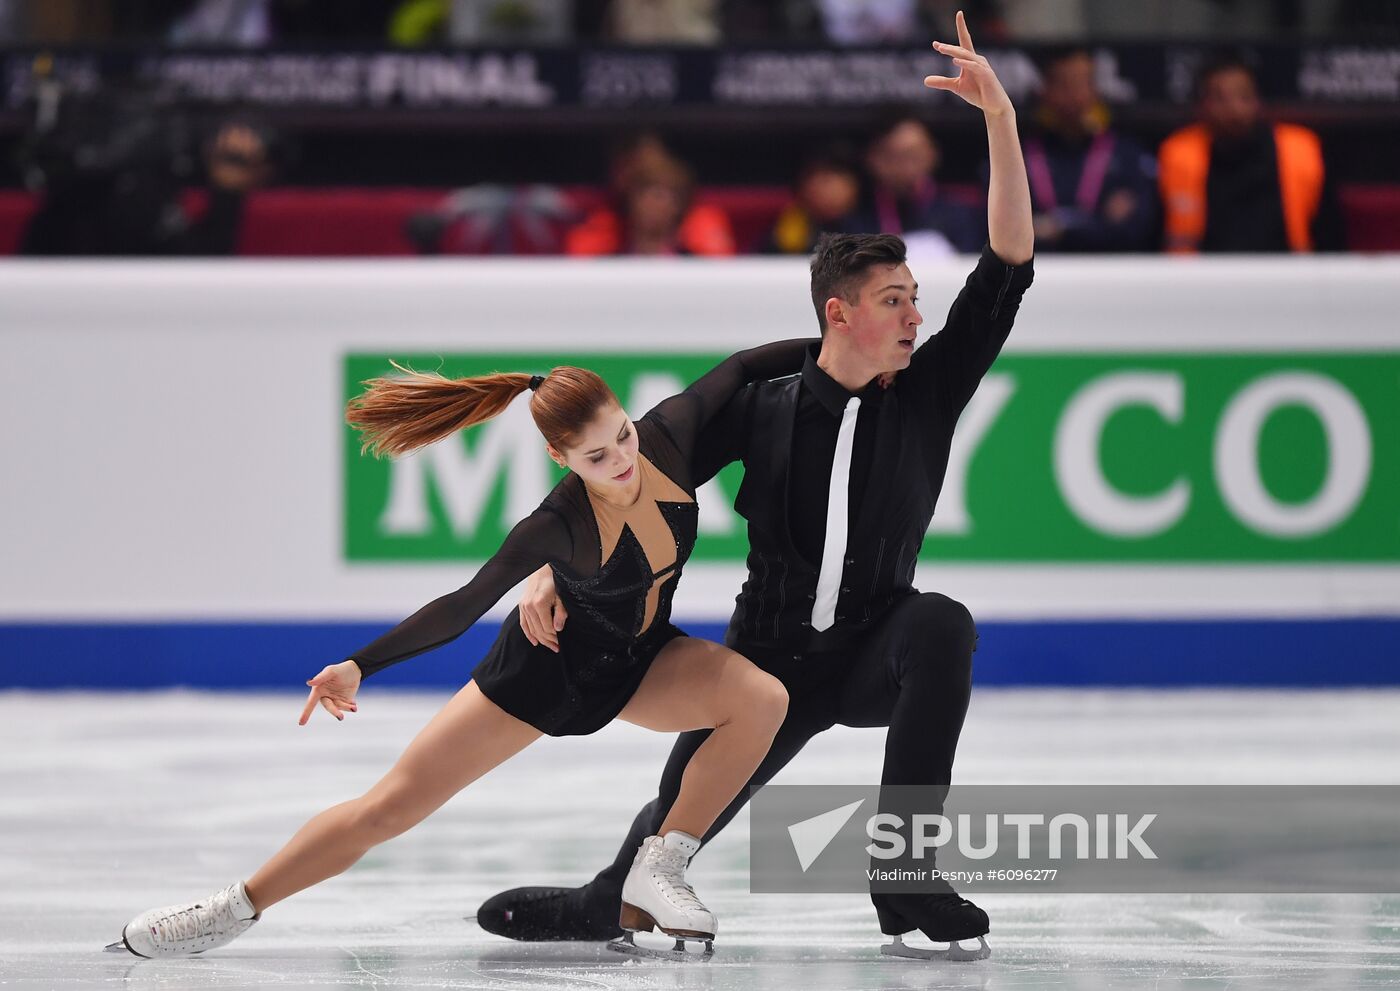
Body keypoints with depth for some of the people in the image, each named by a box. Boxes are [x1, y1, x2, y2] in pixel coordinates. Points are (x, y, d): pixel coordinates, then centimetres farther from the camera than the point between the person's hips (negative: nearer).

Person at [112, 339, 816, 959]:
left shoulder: (666, 436, -24)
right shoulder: (557, 527, -33)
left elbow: (741, 367, -7)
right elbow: (465, 606, -24)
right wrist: (361, 666, -26)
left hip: (642, 664, 4)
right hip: (546, 671, -4)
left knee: (763, 700, -26)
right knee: (393, 804, -5)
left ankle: (658, 870, -16)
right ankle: (236, 909, 8)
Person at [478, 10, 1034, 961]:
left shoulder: (927, 393, -4)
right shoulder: (763, 408, -5)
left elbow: (1008, 267, -11)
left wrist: (1002, 118, -19)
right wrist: (551, 568, -12)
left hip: (874, 657, 0)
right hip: (771, 660, 0)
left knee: (942, 624, -33)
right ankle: (613, 902, 37)